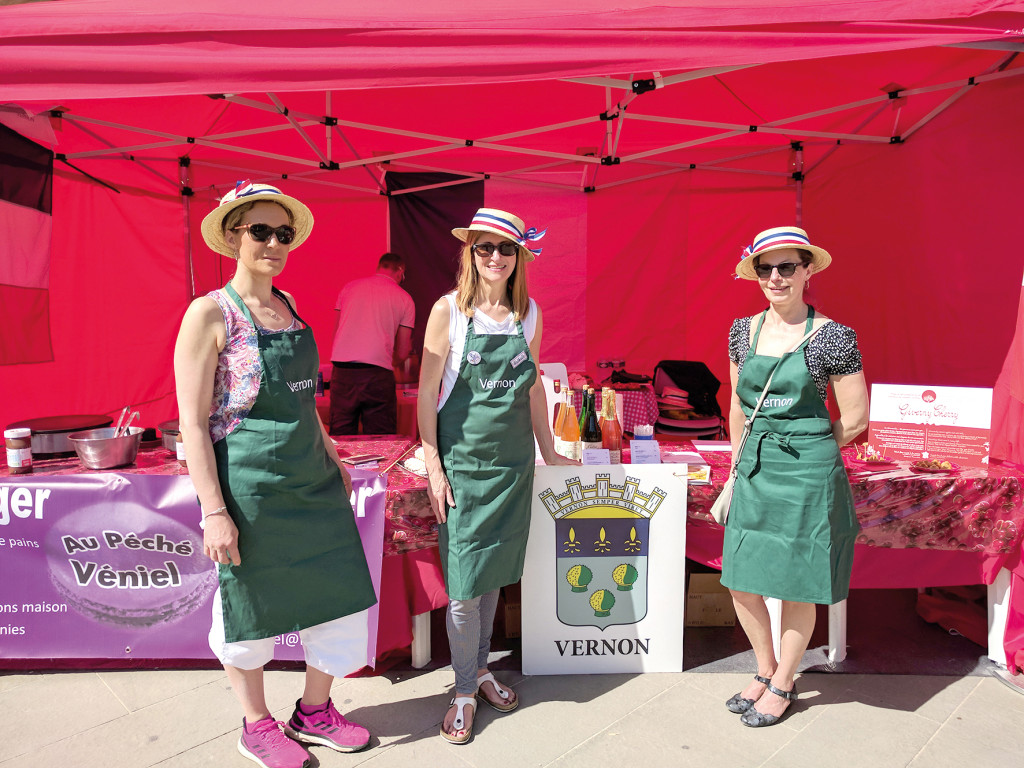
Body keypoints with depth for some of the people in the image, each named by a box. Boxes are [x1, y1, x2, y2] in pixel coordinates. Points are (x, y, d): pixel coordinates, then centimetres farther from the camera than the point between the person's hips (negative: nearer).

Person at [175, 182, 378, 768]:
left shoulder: (288, 304, 10)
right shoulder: (210, 313, -11)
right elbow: (193, 422, -13)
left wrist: (330, 454, 16)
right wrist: (215, 511, -15)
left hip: (312, 479, 7)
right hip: (250, 487, -6)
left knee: (341, 594, 12)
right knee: (252, 609, 12)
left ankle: (315, 711, 36)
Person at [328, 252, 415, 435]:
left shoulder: (350, 287, 16)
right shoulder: (404, 299, 9)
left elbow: (336, 334, 20)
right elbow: (402, 353, 9)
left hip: (342, 371, 3)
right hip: (378, 375, -2)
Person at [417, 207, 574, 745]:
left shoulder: (529, 314, 5)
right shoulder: (449, 310, -6)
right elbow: (426, 392, -6)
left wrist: (549, 453, 16)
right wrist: (433, 467, -9)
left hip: (512, 458, 4)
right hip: (462, 458, -3)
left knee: (494, 573, 14)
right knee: (463, 583, 1)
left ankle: (480, 667, 35)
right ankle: (465, 690, 21)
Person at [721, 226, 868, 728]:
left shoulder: (832, 336, -9)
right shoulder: (744, 330, 4)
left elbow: (856, 417, -5)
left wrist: (804, 454, 0)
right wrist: (739, 465, 14)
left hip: (808, 474, -4)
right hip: (755, 472, 5)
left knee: (796, 586, 9)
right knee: (741, 583, 11)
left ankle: (783, 686, 32)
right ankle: (765, 671, 36)